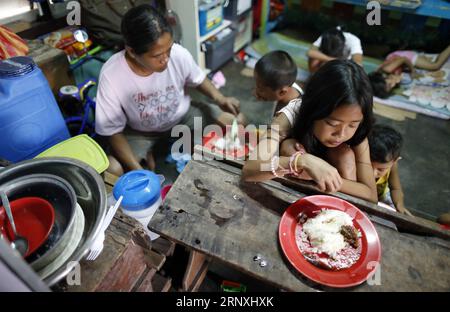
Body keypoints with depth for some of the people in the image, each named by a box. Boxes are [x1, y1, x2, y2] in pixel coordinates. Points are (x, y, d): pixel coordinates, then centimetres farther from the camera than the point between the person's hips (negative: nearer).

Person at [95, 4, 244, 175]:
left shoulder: (179, 53, -25)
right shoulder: (111, 75, -29)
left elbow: (197, 79, -1)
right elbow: (113, 131, -19)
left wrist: (219, 98, -22)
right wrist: (138, 170, -30)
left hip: (182, 116, 3)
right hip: (140, 131, -2)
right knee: (111, 170, -26)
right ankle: (146, 155, 7)